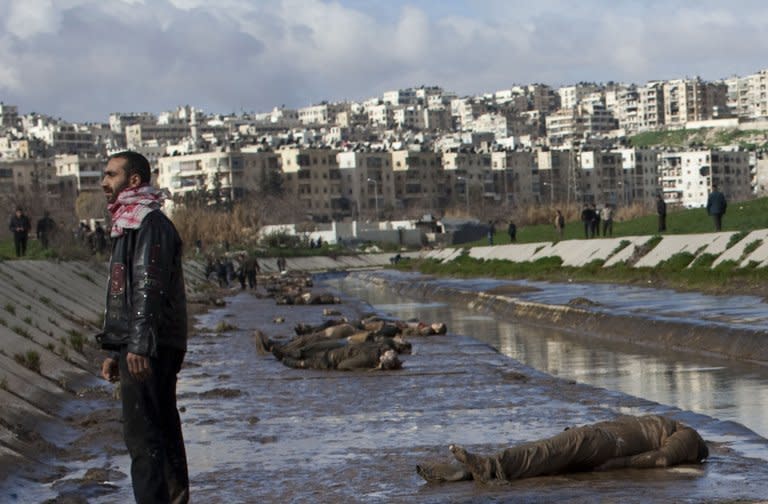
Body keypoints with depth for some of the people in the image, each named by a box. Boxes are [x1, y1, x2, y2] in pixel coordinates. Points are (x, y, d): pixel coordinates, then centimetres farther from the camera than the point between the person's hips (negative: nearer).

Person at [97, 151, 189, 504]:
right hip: (135, 347, 10)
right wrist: (115, 352, 25)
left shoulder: (150, 223, -10)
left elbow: (148, 288, -20)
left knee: (141, 434, -13)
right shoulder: (128, 224, 23)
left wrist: (139, 345, -27)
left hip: (147, 350, -10)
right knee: (163, 431, 14)